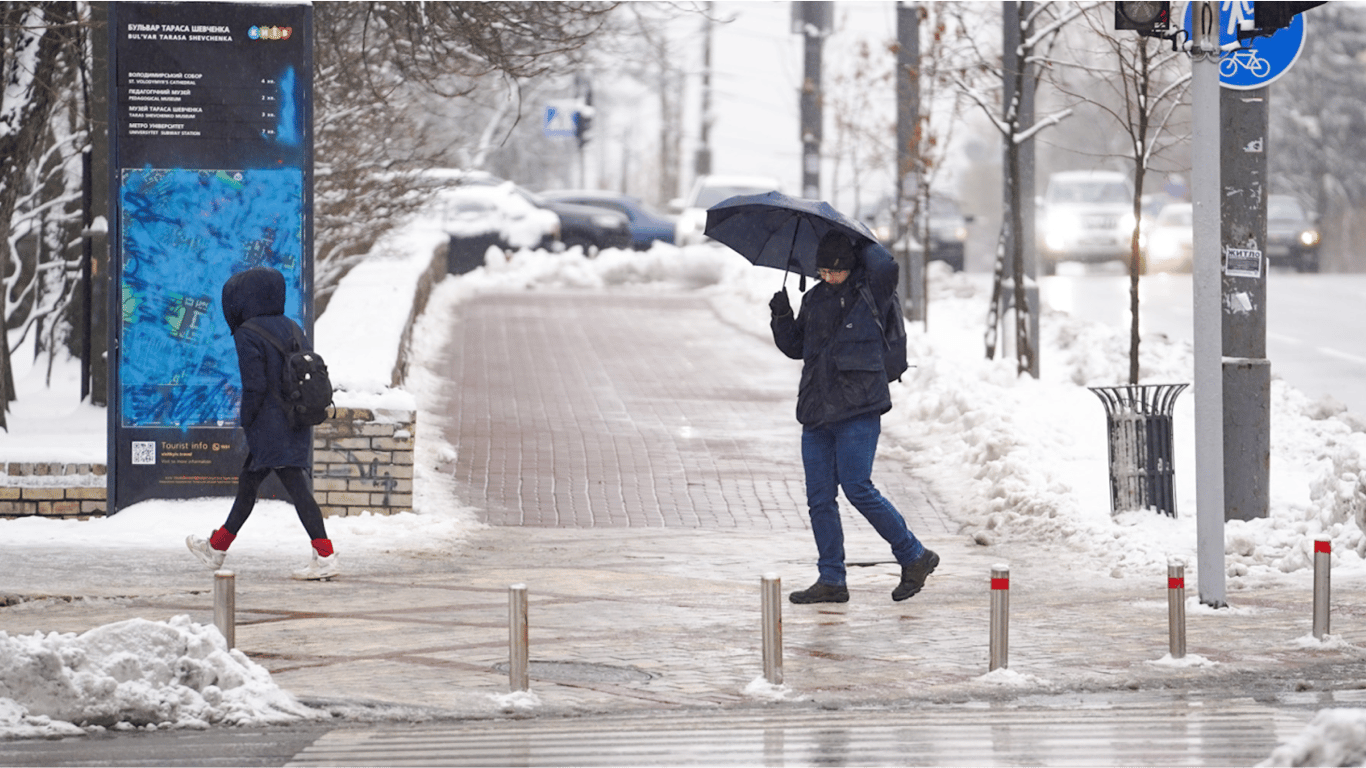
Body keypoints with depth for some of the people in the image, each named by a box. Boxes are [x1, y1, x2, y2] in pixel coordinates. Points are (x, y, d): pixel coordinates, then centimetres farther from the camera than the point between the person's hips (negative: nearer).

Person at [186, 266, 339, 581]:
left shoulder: (248, 335, -13)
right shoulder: (290, 328, 10)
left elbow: (254, 385, -18)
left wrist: (246, 422, -5)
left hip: (269, 425, -8)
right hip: (296, 422, 8)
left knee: (296, 486, -5)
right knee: (248, 483, 15)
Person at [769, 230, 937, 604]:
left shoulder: (868, 293, -2)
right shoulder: (814, 299, 15)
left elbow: (885, 266, -23)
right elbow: (795, 348, 22)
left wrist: (864, 246, -5)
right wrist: (782, 318, 5)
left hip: (858, 408, -6)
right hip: (816, 412, 7)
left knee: (857, 488, -12)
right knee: (819, 498, 3)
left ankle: (914, 557, 2)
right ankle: (831, 580, 10)